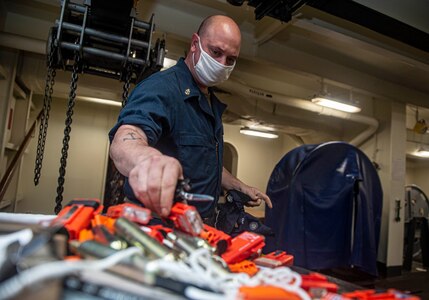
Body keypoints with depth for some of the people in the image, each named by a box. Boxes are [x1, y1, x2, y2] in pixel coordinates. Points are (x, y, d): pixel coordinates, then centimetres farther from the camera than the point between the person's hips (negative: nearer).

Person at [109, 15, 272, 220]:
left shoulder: (212, 104, 11)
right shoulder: (161, 87, -17)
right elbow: (125, 140, -36)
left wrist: (240, 187, 12)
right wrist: (147, 158, -57)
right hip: (157, 225, -7)